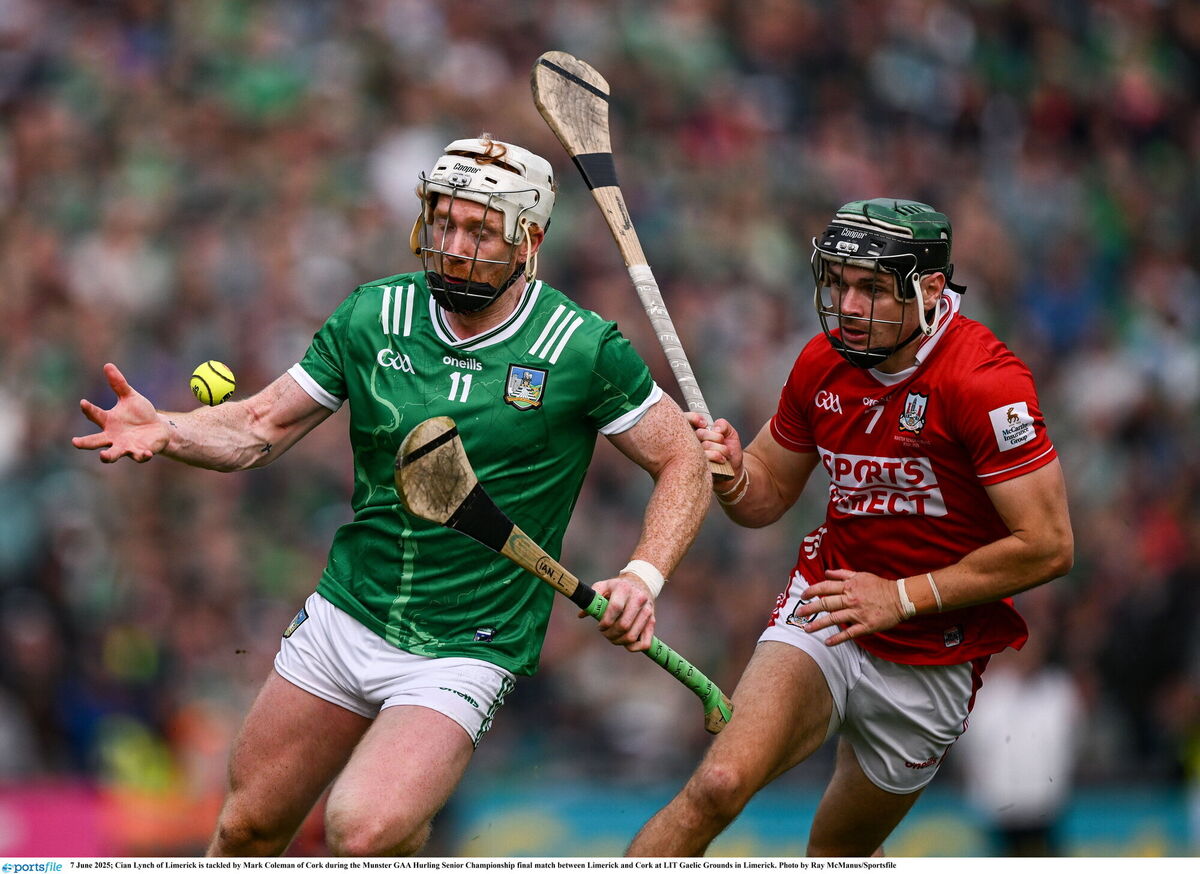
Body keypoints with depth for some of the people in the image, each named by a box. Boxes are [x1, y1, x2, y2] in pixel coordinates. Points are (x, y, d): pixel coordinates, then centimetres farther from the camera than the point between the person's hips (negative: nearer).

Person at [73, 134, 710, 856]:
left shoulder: (584, 350, -11)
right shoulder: (374, 318, 0)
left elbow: (684, 460, -3)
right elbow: (260, 427, 6)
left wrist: (643, 577, -18)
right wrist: (165, 432, -14)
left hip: (467, 653, -4)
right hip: (343, 621, 4)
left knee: (364, 830, -26)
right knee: (250, 826, 8)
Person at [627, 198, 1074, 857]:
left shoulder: (985, 381, -20)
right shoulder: (823, 363, -2)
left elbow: (1048, 546, -21)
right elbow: (768, 497, 11)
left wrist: (902, 597, -20)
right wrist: (732, 475, -14)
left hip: (933, 664, -3)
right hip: (823, 608, 3)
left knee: (839, 856, 10)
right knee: (718, 787, -21)